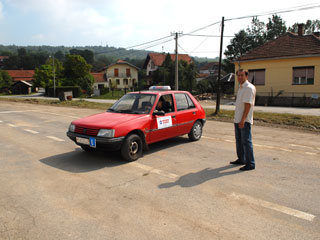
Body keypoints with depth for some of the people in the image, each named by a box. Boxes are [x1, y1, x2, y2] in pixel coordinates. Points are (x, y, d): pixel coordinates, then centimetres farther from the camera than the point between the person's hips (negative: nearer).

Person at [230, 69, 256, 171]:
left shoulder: (249, 88, -13)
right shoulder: (241, 87, 16)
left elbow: (248, 105, -20)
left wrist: (243, 120, -24)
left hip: (245, 120, -10)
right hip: (238, 119, 10)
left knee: (246, 141, -6)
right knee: (239, 140, 17)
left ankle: (250, 163, 1)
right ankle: (241, 159, 30)